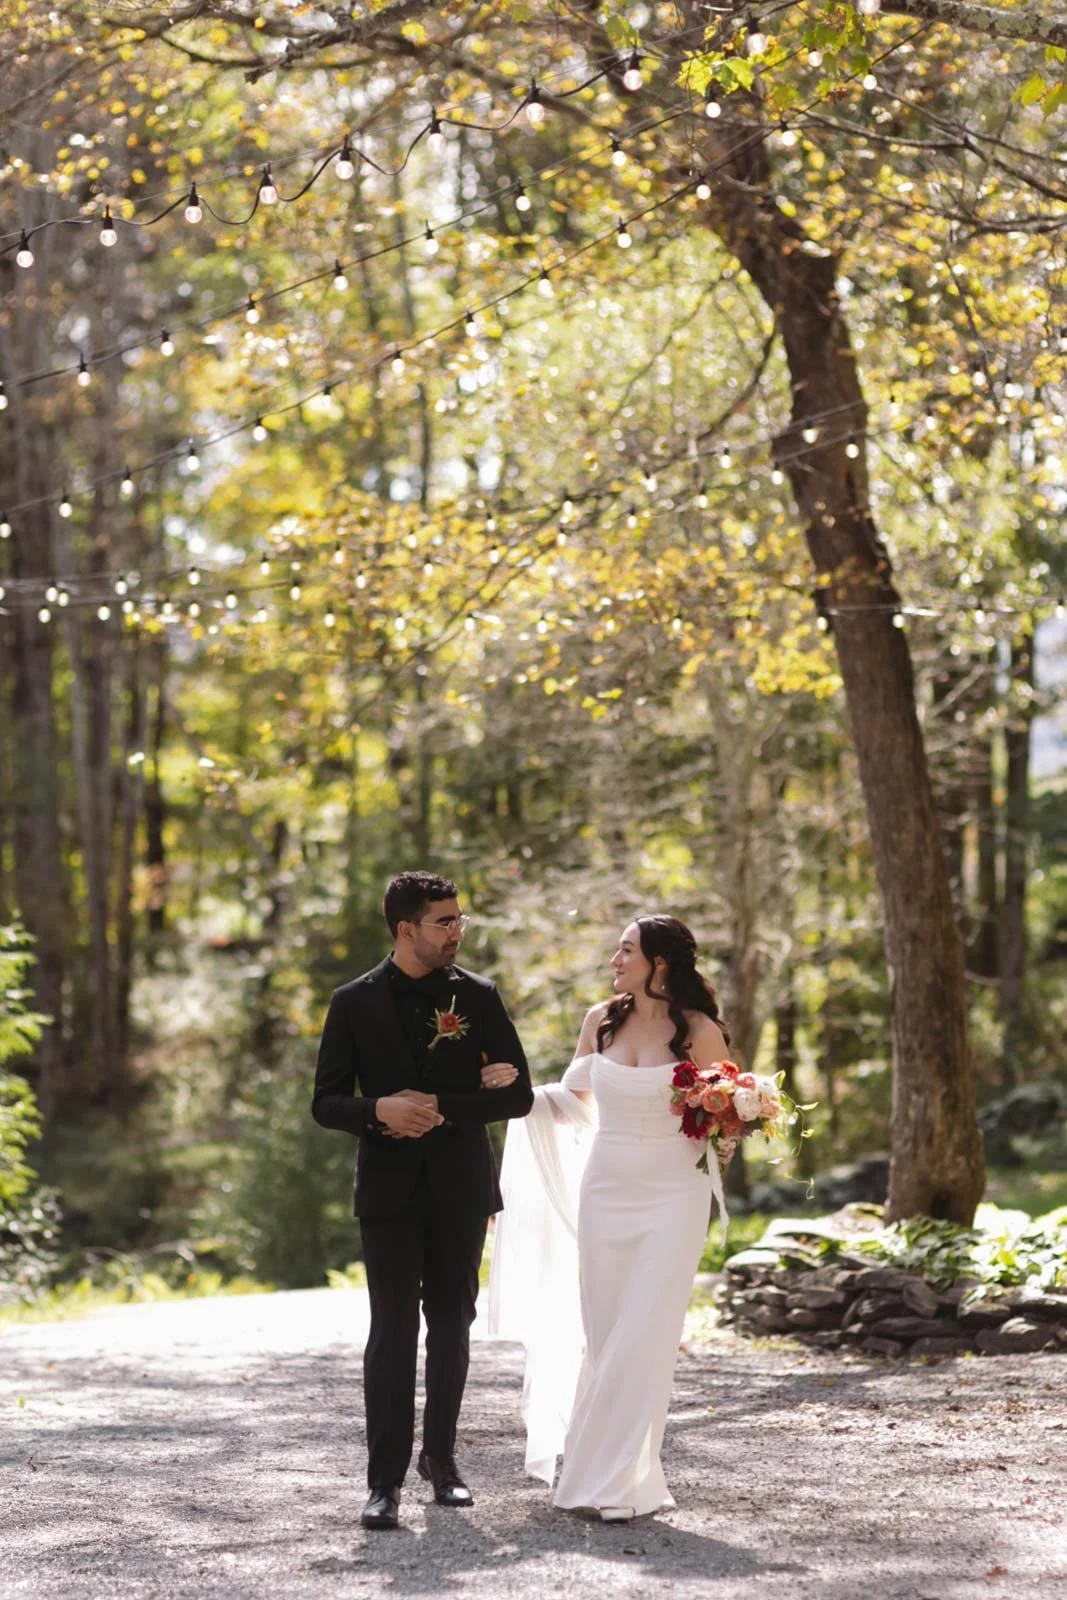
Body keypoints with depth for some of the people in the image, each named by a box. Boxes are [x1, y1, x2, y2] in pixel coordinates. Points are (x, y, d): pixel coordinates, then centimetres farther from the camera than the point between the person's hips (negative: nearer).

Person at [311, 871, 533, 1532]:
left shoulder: (479, 997, 2)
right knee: (393, 1329, -7)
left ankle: (441, 1455, 25)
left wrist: (443, 1109, -13)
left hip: (460, 1187, 2)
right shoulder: (355, 1003, 0)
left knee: (451, 1324, 10)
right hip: (390, 1188, -2)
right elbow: (327, 1103, 1)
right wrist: (379, 1111, -19)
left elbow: (519, 1095, 0)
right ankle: (386, 1481, -7)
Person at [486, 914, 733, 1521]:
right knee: (602, 1335, 5)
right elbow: (573, 1099, 17)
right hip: (605, 1192, 4)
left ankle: (624, 1482, -3)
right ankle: (596, 1473, 13)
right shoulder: (602, 1020, 5)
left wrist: (724, 1142, -19)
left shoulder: (700, 1031, -7)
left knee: (645, 1336, -8)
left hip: (671, 1197, -4)